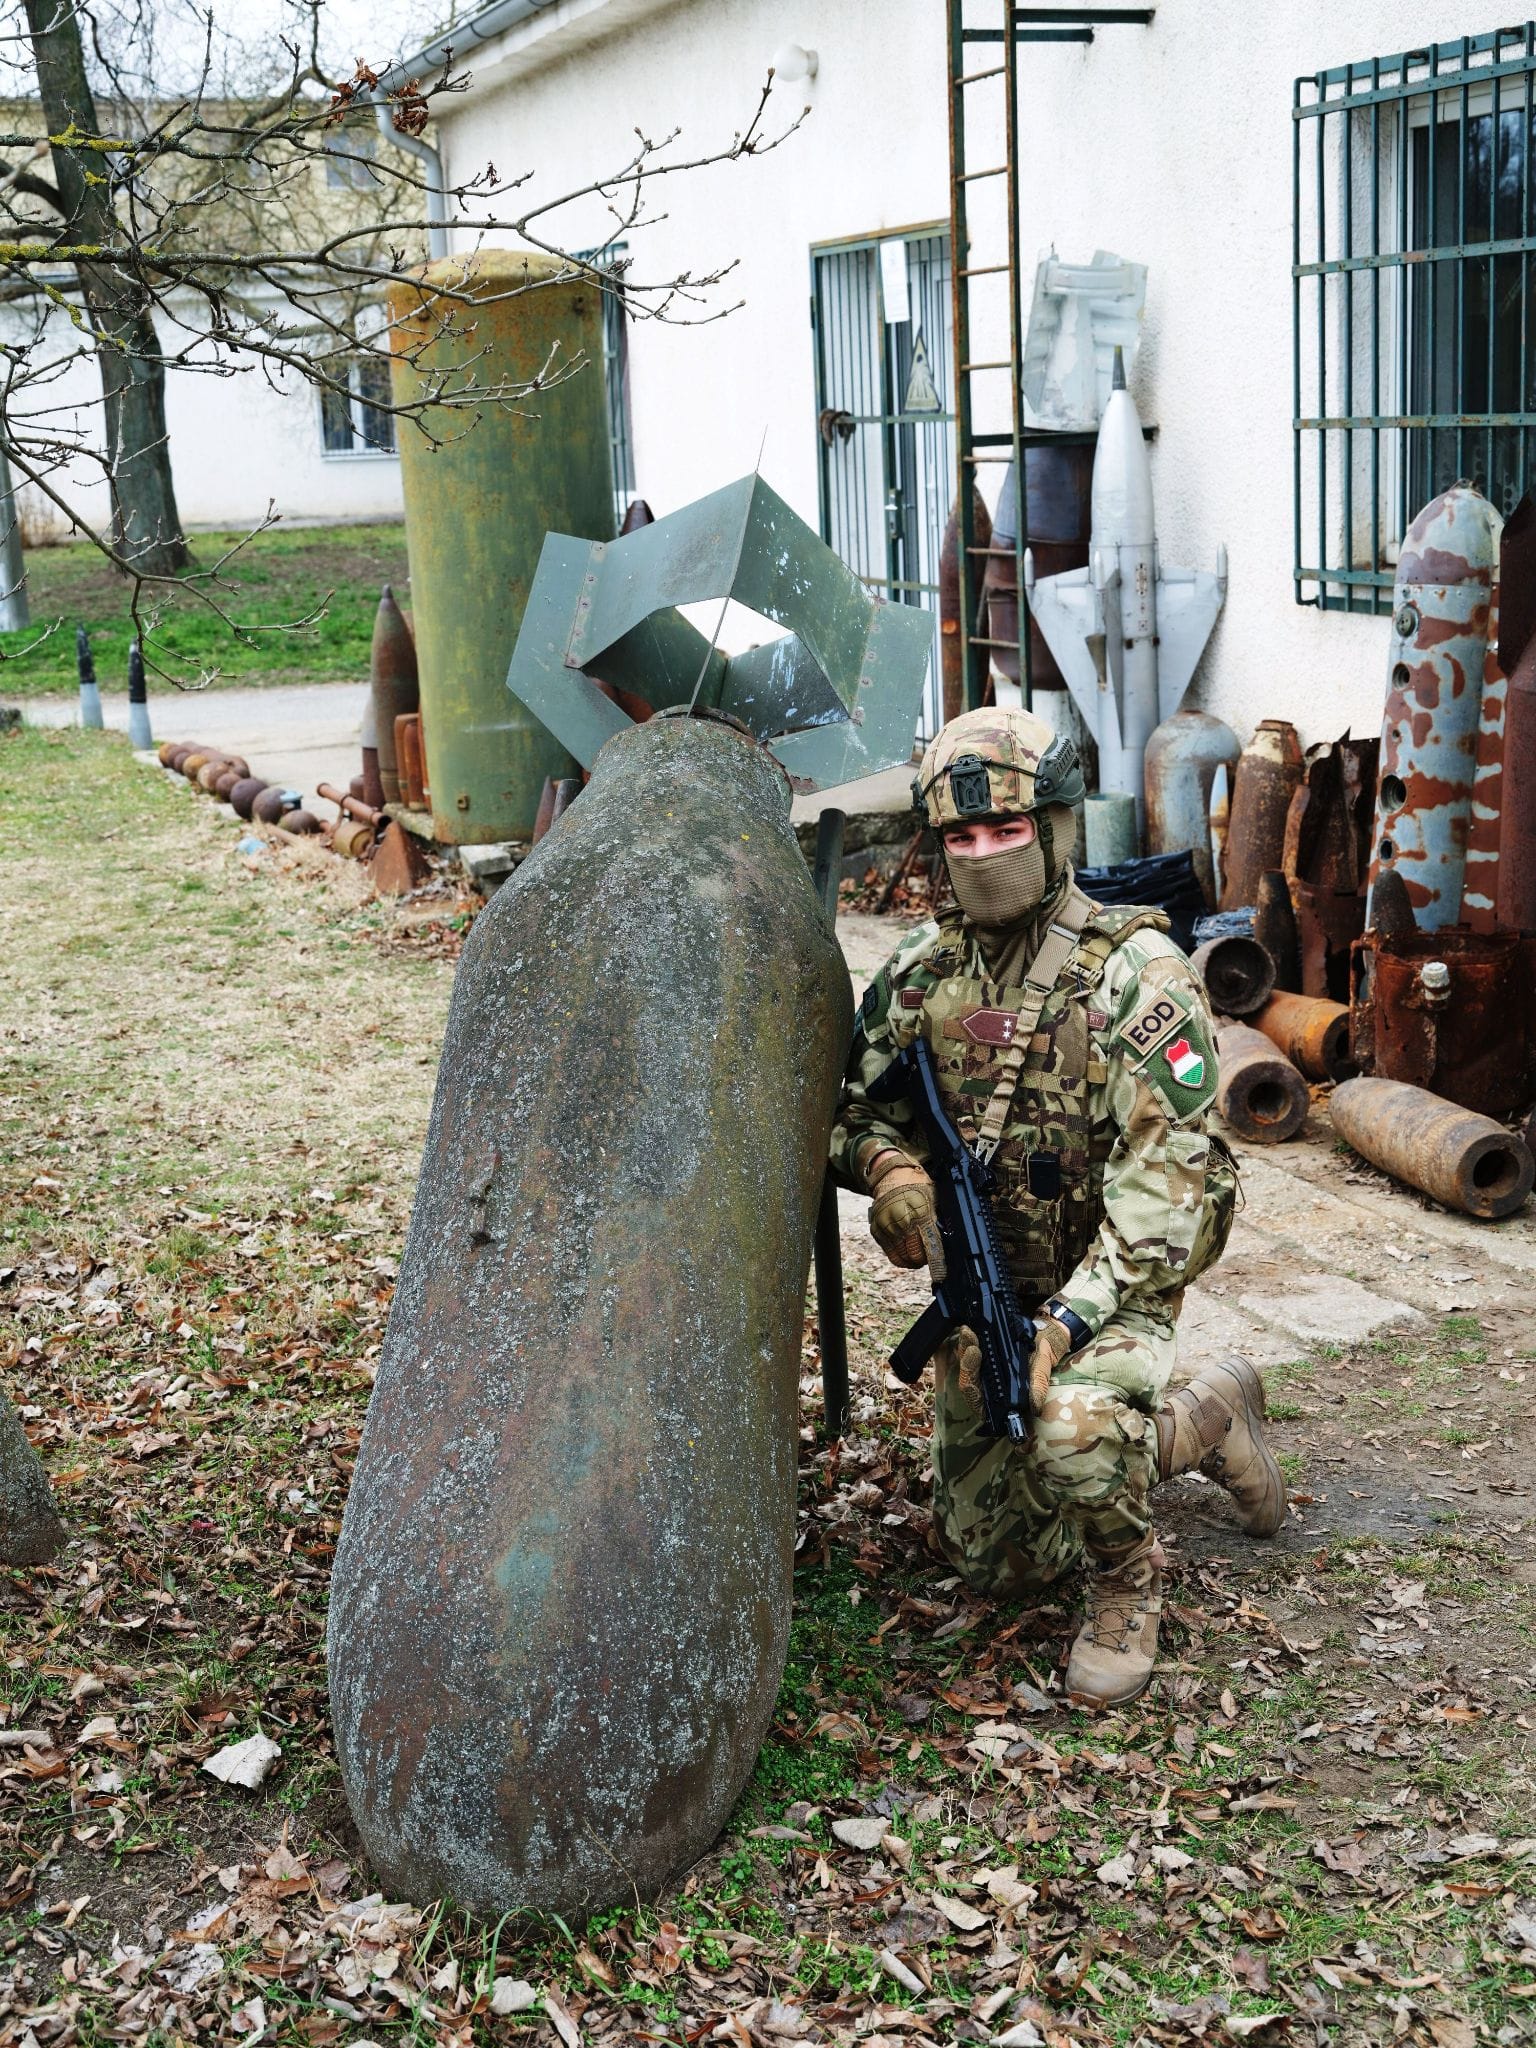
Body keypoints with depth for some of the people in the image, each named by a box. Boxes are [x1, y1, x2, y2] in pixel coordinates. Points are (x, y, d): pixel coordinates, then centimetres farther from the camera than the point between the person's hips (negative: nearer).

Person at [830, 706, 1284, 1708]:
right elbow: (854, 1106, 10)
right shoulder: (922, 968, 1)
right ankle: (1206, 1420, 36)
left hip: (1108, 1284, -6)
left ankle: (1129, 1586, -4)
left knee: (1069, 1422, -40)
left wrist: (1067, 1323, -34)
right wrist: (891, 1165, -16)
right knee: (1000, 1564, 14)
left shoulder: (1135, 972, -17)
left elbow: (1165, 1177, -23)